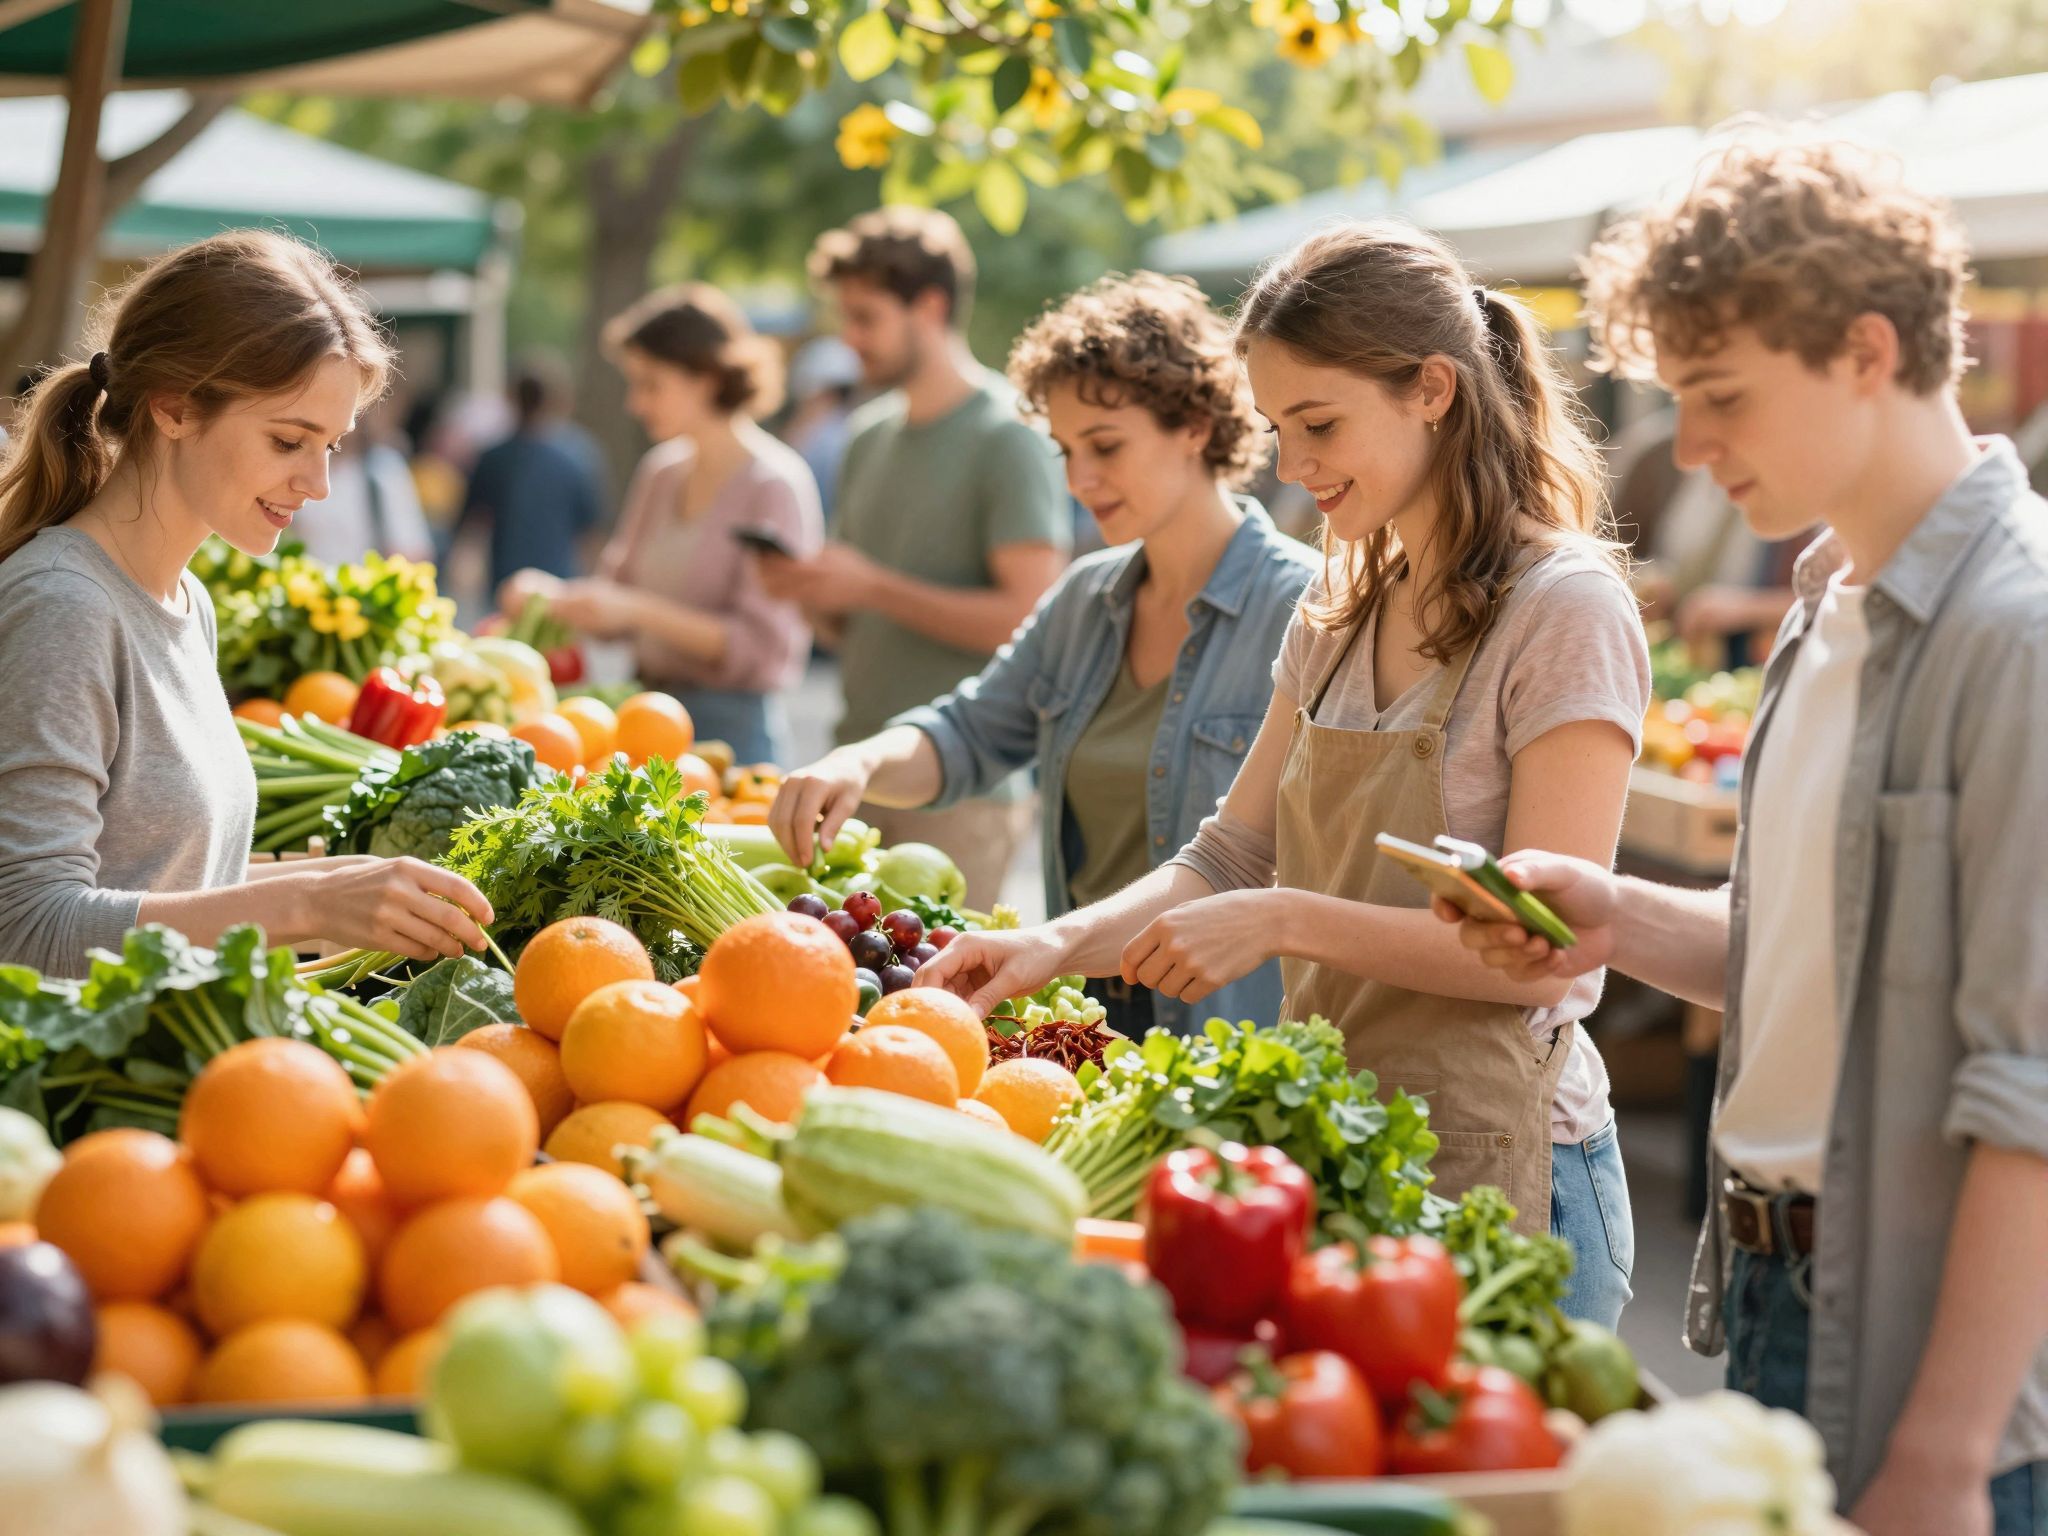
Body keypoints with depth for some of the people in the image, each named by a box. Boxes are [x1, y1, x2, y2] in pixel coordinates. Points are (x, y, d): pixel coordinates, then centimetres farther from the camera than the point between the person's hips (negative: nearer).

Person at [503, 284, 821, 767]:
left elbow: (763, 647, -16)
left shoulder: (775, 484, -11)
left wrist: (639, 609, -22)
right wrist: (555, 594, -3)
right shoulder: (660, 473, 10)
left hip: (730, 728, -7)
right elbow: (618, 588, 17)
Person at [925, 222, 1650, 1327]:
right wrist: (1061, 944, -6)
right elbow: (1229, 859, 10)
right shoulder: (1340, 612, 10)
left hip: (1492, 1171, -7)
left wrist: (1285, 921, -24)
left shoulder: (1564, 611, -13)